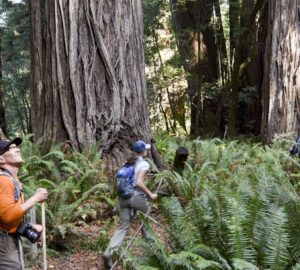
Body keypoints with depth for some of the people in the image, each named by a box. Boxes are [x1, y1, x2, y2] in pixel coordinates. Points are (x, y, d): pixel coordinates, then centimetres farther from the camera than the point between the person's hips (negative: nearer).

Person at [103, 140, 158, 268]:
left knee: (123, 227, 4)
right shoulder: (144, 164, -9)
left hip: (124, 197, 6)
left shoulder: (128, 163, 12)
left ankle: (108, 253, -10)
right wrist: (150, 194, -10)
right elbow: (139, 183, -19)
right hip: (137, 197, -6)